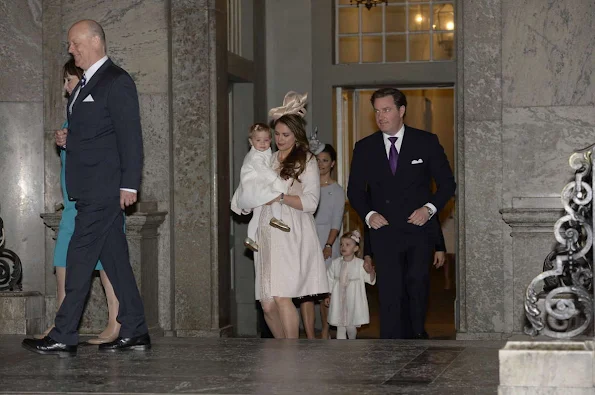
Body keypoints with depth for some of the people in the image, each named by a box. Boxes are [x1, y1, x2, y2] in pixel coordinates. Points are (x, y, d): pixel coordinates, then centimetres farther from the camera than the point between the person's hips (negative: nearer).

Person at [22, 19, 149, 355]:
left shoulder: (117, 82, -9)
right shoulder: (86, 84, 19)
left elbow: (130, 136, -13)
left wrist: (129, 185, -16)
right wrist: (66, 138, 6)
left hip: (104, 189, -9)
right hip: (90, 189, 9)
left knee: (81, 257, -9)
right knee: (115, 259, 9)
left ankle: (64, 337, -7)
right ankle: (135, 332, 13)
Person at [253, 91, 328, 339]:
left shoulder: (306, 161, 2)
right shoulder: (268, 160, 18)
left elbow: (310, 202, -7)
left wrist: (279, 197, -13)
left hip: (292, 237, -6)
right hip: (268, 235, 6)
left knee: (281, 297, -17)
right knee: (267, 304, 2)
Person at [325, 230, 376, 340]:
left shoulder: (360, 264, -5)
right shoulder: (335, 263, 4)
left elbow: (371, 280, -5)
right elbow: (330, 280, 12)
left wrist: (371, 272, -26)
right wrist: (328, 295, 9)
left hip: (353, 301, -2)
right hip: (338, 301, 2)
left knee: (351, 327, 3)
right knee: (340, 328, 1)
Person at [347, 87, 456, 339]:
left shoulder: (426, 142, 5)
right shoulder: (364, 148, 9)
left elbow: (447, 183, 7)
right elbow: (355, 190, 15)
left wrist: (429, 208, -8)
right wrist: (368, 214, -3)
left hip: (419, 228, -1)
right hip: (384, 231, 1)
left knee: (417, 283, -8)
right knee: (389, 292, -5)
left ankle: (417, 333, 16)